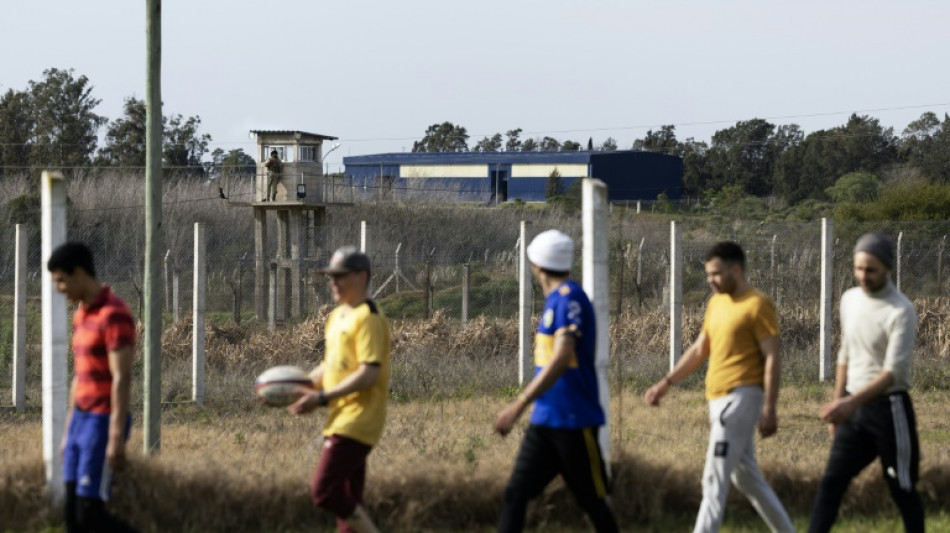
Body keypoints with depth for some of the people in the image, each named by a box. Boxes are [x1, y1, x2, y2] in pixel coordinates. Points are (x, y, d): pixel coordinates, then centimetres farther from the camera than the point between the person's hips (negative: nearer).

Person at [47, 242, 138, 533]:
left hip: (104, 424, -9)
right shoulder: (82, 316, 13)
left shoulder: (115, 315, -18)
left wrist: (117, 438, -24)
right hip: (82, 421, 9)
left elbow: (122, 379, -22)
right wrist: (68, 432, 20)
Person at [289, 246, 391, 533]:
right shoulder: (337, 317, 16)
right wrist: (302, 386, 7)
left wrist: (322, 398, -23)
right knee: (346, 501, 9)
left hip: (356, 422, -10)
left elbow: (369, 373, -21)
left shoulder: (368, 319, -14)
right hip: (340, 421, 10)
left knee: (324, 491, -14)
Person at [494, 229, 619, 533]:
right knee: (515, 494, -2)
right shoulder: (555, 300, 13)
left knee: (592, 501, 2)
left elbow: (561, 359, -25)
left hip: (573, 422, -9)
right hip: (544, 421, 9)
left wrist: (519, 405, -29)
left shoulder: (569, 298, -15)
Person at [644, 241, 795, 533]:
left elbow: (772, 359, -13)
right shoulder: (716, 303, 15)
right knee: (746, 478, 15)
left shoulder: (757, 305, -10)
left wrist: (769, 410, -18)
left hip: (741, 398, -9)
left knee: (715, 480, -11)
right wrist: (667, 382, 15)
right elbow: (699, 350, 23)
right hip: (719, 399, 9)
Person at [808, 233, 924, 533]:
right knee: (831, 483, -1)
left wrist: (853, 401, -35)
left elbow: (893, 371, -24)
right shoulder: (850, 300, 7)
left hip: (889, 407, -6)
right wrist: (838, 404, 16)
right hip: (853, 409, 6)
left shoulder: (901, 312, -16)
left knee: (902, 489, 4)